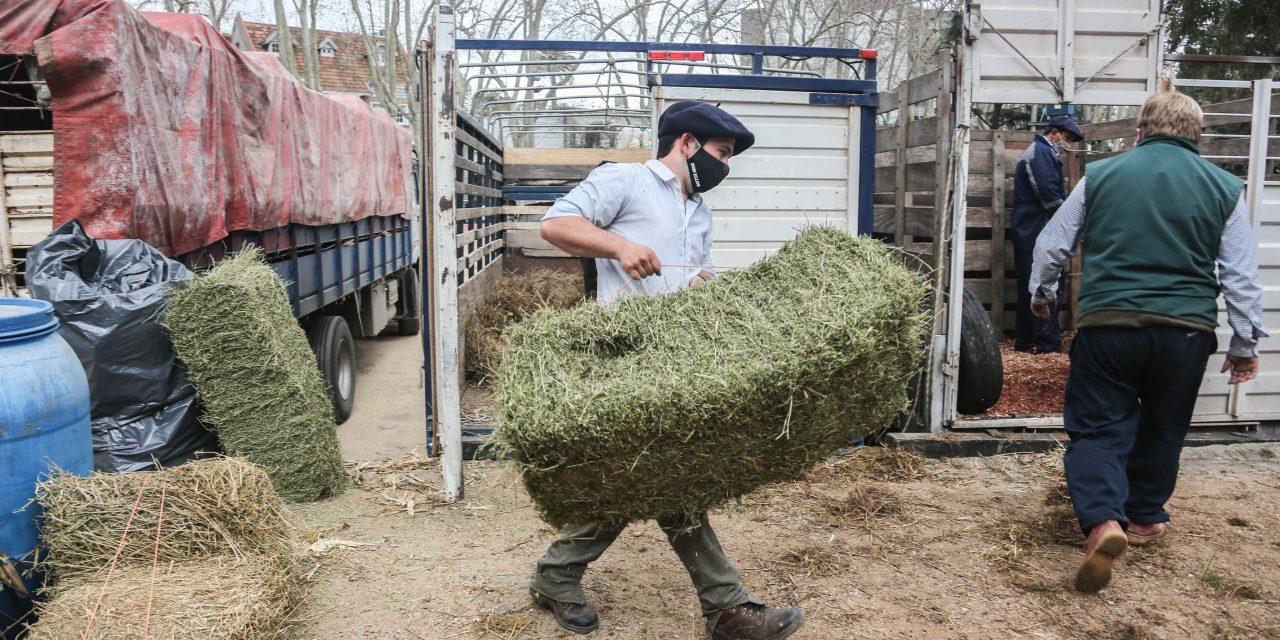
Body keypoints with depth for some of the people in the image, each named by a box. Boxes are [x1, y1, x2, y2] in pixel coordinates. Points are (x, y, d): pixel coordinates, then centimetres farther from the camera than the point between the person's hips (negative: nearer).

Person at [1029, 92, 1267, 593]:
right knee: (1162, 430, 20)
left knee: (1097, 427, 5)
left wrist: (1041, 293, 27)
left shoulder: (1100, 175, 4)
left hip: (1107, 325, -2)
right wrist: (1246, 344, 15)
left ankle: (1103, 520, -16)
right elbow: (1242, 276, 6)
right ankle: (1144, 518, 34)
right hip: (1187, 331, 2)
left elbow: (1052, 245, 9)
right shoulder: (1224, 188, 5)